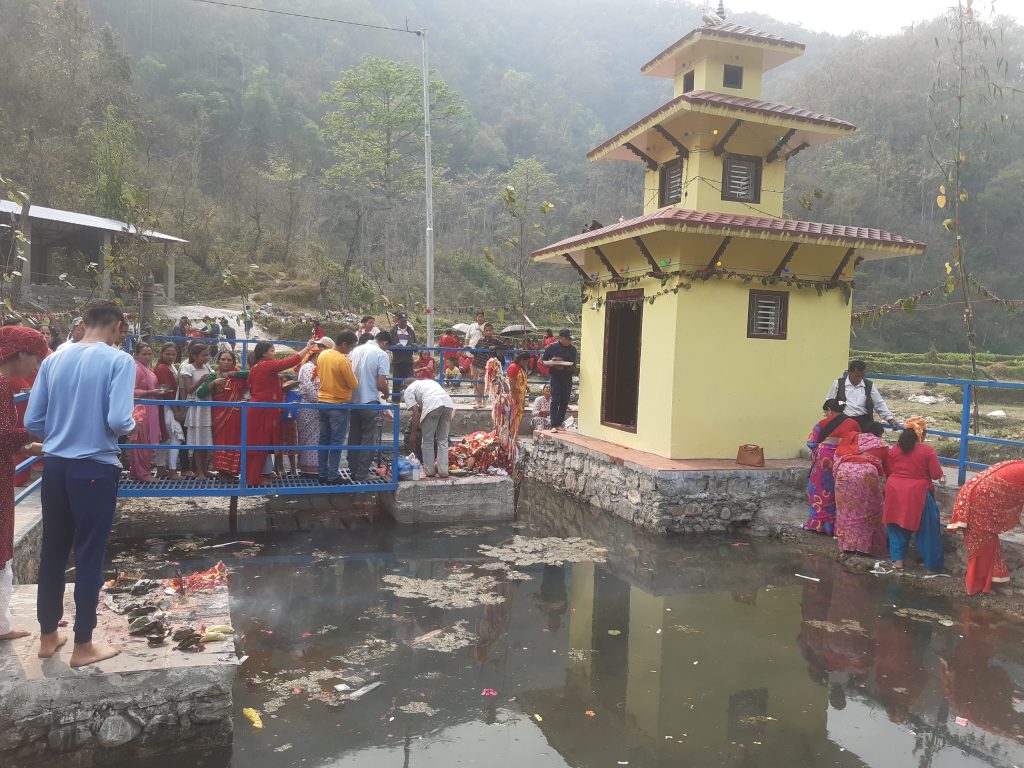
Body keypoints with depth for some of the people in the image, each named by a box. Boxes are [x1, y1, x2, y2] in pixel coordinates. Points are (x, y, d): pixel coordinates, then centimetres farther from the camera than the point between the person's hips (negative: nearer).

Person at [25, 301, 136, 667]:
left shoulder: (53, 360, 4)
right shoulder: (119, 360, -12)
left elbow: (32, 422, 5)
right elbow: (118, 421, -21)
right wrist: (131, 427, 1)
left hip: (54, 465, 6)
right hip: (94, 468, -5)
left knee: (53, 551, 16)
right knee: (89, 555, 5)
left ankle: (48, 636, 30)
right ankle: (83, 645, 16)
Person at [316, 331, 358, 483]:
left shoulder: (322, 355, 3)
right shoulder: (343, 361, -20)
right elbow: (354, 384, -14)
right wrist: (350, 368, 2)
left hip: (322, 403, 7)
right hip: (338, 406, -7)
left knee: (324, 440, 13)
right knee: (337, 442, 1)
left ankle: (322, 473, 18)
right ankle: (333, 476, 5)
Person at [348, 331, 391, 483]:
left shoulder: (356, 350, 7)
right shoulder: (381, 355, -11)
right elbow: (381, 384, -15)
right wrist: (387, 393, 5)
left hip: (353, 401, 6)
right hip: (370, 403, -6)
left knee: (354, 438, 14)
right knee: (368, 440, 4)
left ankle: (353, 472, 21)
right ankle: (362, 475, 6)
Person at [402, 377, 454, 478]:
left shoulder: (408, 391, 20)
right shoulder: (427, 381, 39)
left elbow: (416, 413, 10)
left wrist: (414, 433, 17)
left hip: (432, 405, -5)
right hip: (448, 403, 6)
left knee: (427, 440, 11)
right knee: (443, 440, 16)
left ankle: (429, 471, 15)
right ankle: (443, 471, 13)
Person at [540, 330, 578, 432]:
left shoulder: (572, 349, 4)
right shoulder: (552, 347, -2)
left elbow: (574, 365, -2)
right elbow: (543, 360, 4)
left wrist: (564, 368, -19)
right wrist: (551, 363, -16)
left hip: (567, 377, 3)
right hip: (555, 376, -3)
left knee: (564, 402, 5)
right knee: (555, 400, -10)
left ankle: (559, 424, 13)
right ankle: (553, 425, -11)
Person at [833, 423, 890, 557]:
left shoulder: (852, 437, 27)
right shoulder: (881, 445, 23)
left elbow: (838, 454, 23)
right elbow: (888, 468, 29)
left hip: (844, 471, 2)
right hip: (866, 474, -2)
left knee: (847, 509, 13)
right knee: (868, 510, 11)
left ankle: (848, 544, 19)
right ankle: (866, 545, 14)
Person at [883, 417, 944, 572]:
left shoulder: (894, 449, 3)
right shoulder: (928, 450, -8)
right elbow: (937, 475, -6)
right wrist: (935, 461, 12)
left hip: (895, 492, 3)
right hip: (917, 494, -3)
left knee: (897, 526, 14)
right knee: (927, 529, 10)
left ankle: (897, 559, 12)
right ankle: (933, 565, 16)